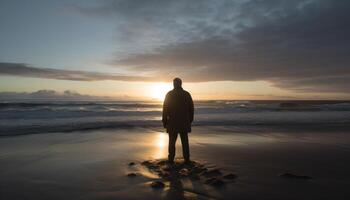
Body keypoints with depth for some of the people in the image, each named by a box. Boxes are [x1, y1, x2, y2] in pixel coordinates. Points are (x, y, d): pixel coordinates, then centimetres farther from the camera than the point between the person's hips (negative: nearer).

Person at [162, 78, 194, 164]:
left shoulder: (169, 94, -3)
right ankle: (186, 159, 11)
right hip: (184, 122, 2)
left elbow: (165, 109, -6)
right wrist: (190, 120, 13)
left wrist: (164, 121, 0)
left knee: (172, 141, 6)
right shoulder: (187, 94, 4)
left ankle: (171, 159, 7)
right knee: (185, 141, 9)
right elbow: (191, 108, 5)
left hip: (172, 122, -2)